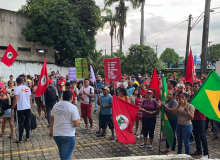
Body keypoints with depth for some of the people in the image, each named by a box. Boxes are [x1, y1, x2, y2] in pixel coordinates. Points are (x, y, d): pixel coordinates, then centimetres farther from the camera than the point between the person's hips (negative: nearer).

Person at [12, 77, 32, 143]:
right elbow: (30, 98, 8)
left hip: (20, 108, -4)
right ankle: (27, 137, 19)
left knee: (20, 124, 3)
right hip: (28, 108, 4)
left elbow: (15, 99, -16)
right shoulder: (27, 88, 6)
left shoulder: (17, 88, -8)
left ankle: (19, 139, 10)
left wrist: (12, 108, -10)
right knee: (27, 123, 12)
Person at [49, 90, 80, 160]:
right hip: (68, 136, -6)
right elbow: (76, 124, -16)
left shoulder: (56, 105, 5)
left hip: (56, 134, 7)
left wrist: (51, 130, 26)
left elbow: (51, 119, 14)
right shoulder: (73, 107, -14)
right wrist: (78, 120, 6)